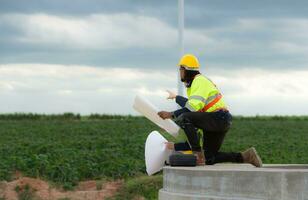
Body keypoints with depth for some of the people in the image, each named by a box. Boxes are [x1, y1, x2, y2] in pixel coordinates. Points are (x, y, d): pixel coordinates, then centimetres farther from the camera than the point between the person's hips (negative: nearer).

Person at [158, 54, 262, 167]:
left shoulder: (200, 81, -11)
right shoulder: (193, 84, 21)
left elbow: (193, 106, -24)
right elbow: (191, 109, 21)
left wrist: (176, 97, -14)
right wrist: (171, 115, 16)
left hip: (219, 118, -10)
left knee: (184, 118, -26)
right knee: (209, 160, 14)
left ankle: (198, 153, -21)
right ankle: (246, 156, 13)